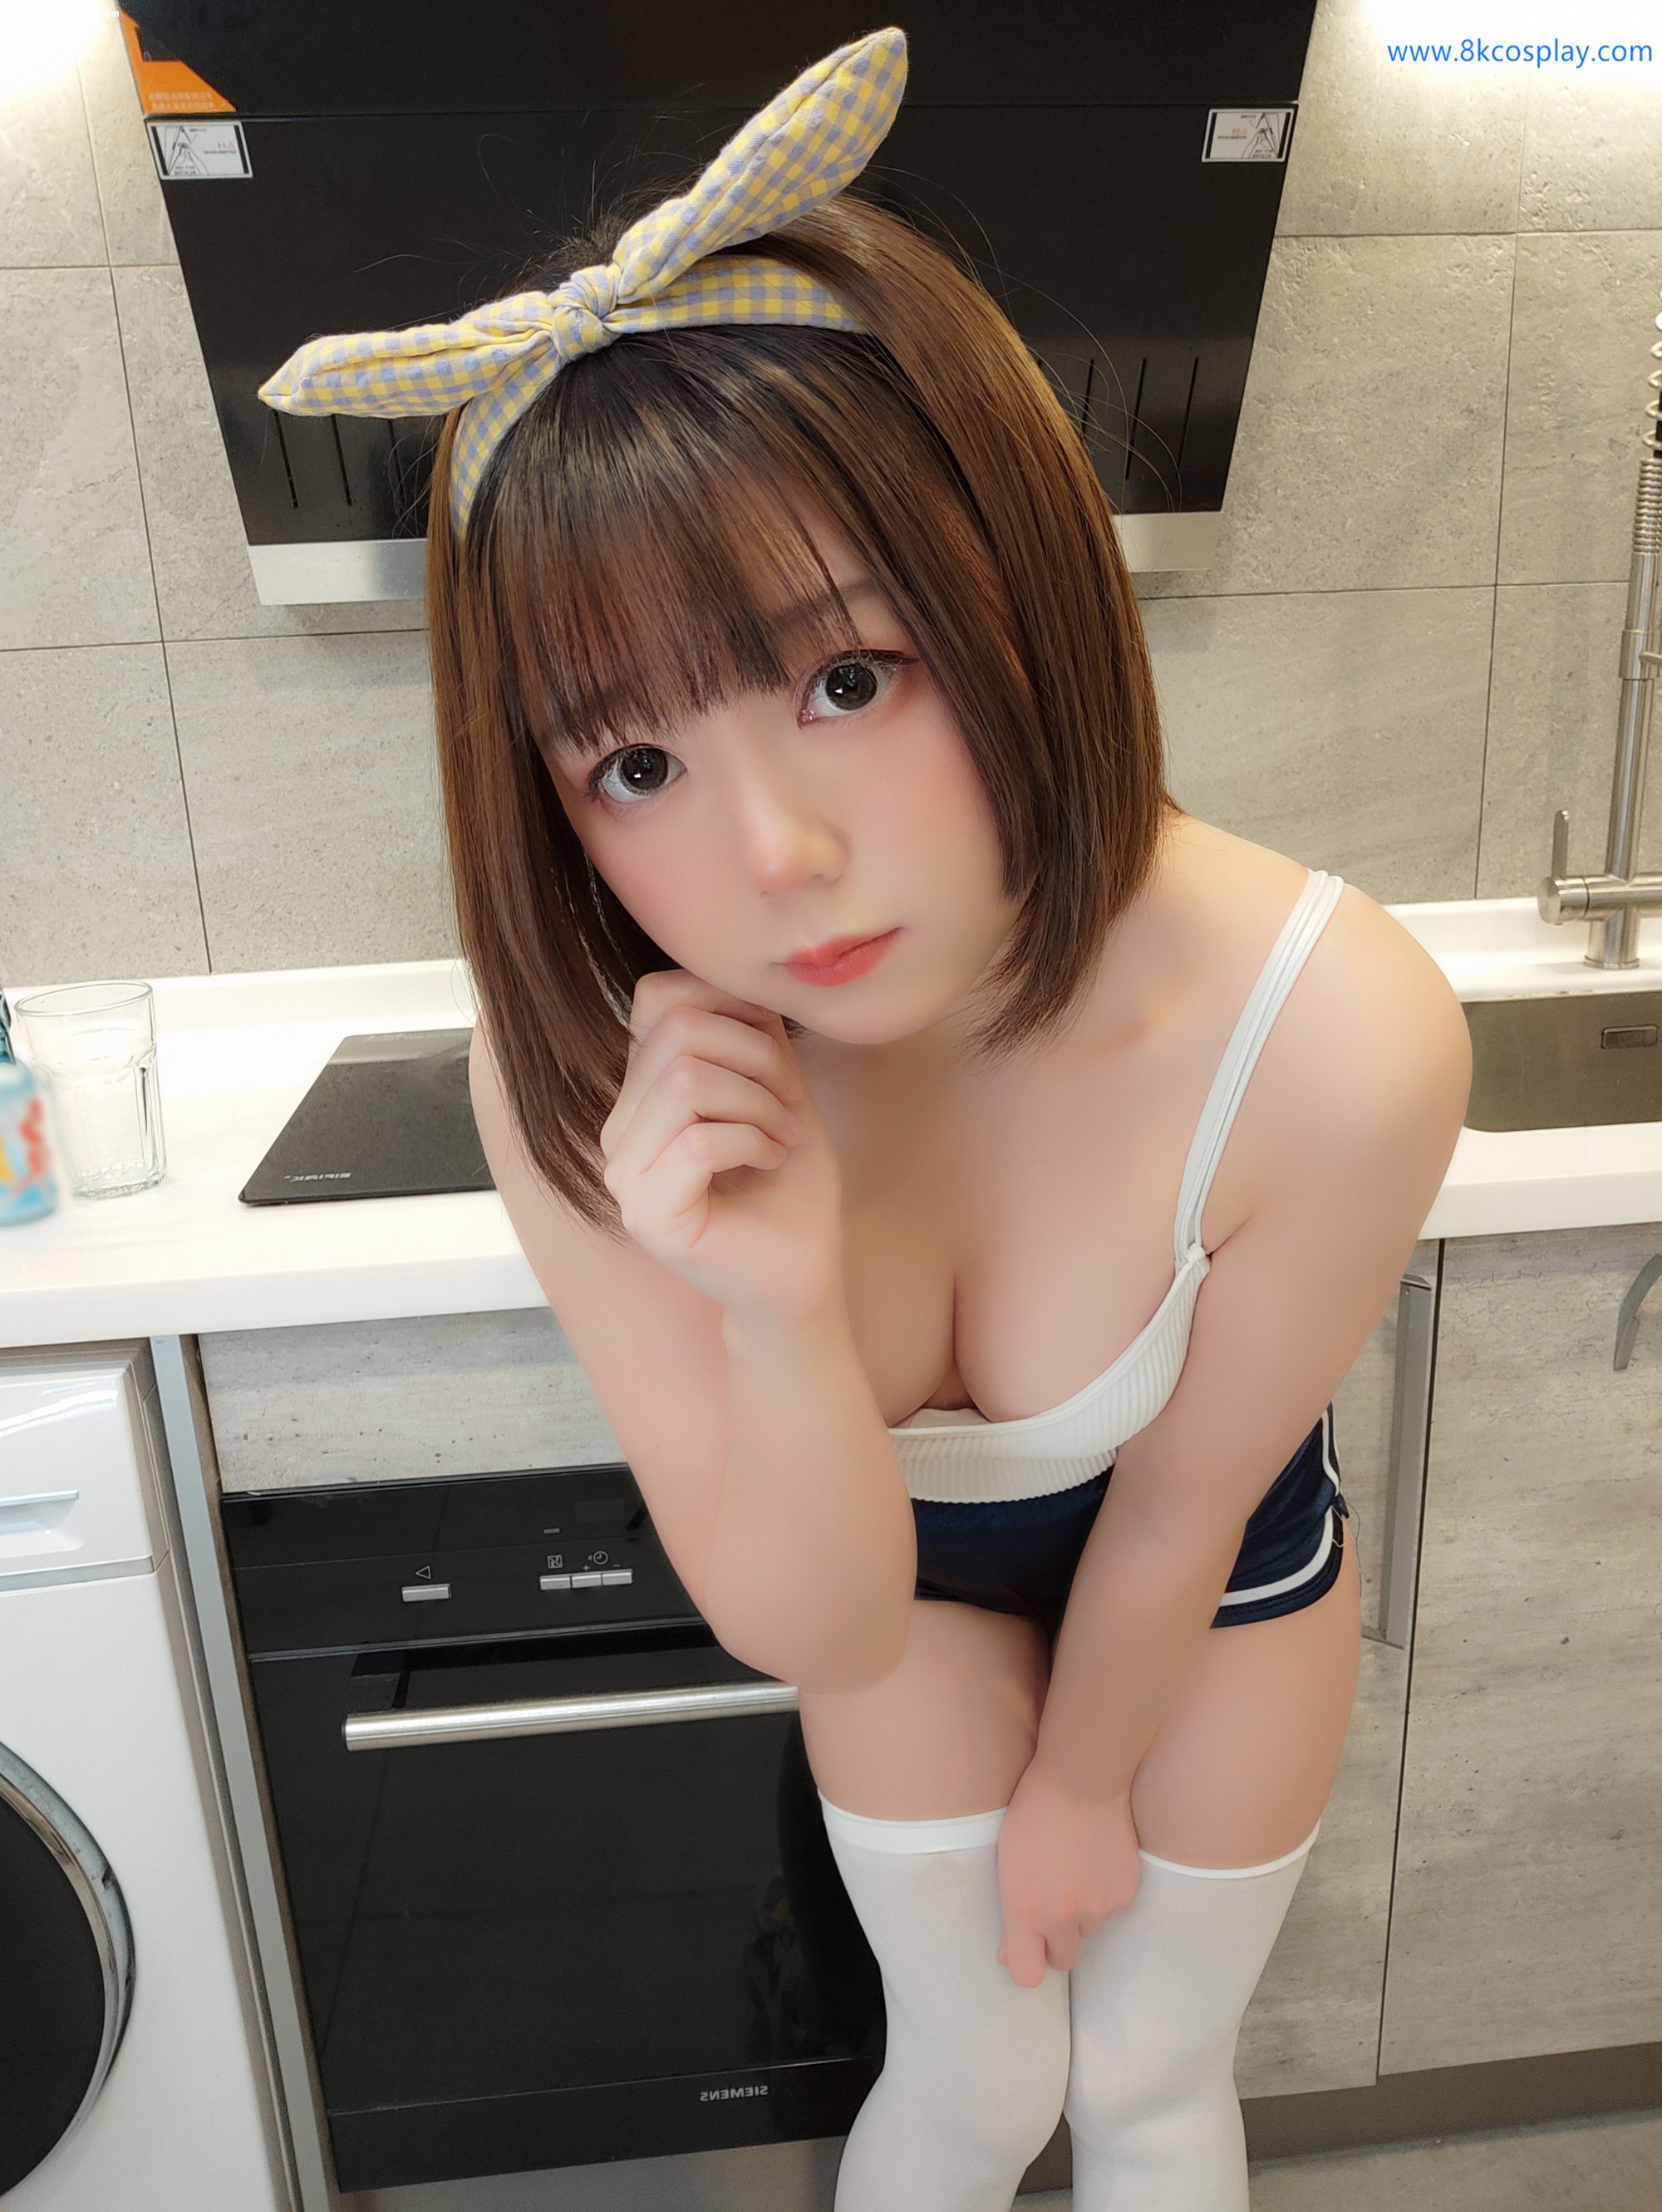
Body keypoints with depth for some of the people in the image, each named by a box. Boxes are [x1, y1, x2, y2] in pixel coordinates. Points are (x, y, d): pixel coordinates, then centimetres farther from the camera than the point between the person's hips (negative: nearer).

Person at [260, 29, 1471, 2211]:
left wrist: (1076, 1787, 0)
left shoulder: (1337, 1043, -37)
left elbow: (1178, 1513, -19)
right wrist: (784, 1316, -44)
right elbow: (810, 1626, -23)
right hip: (895, 1558, 1)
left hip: (1214, 1566, 0)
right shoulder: (573, 1082, -32)